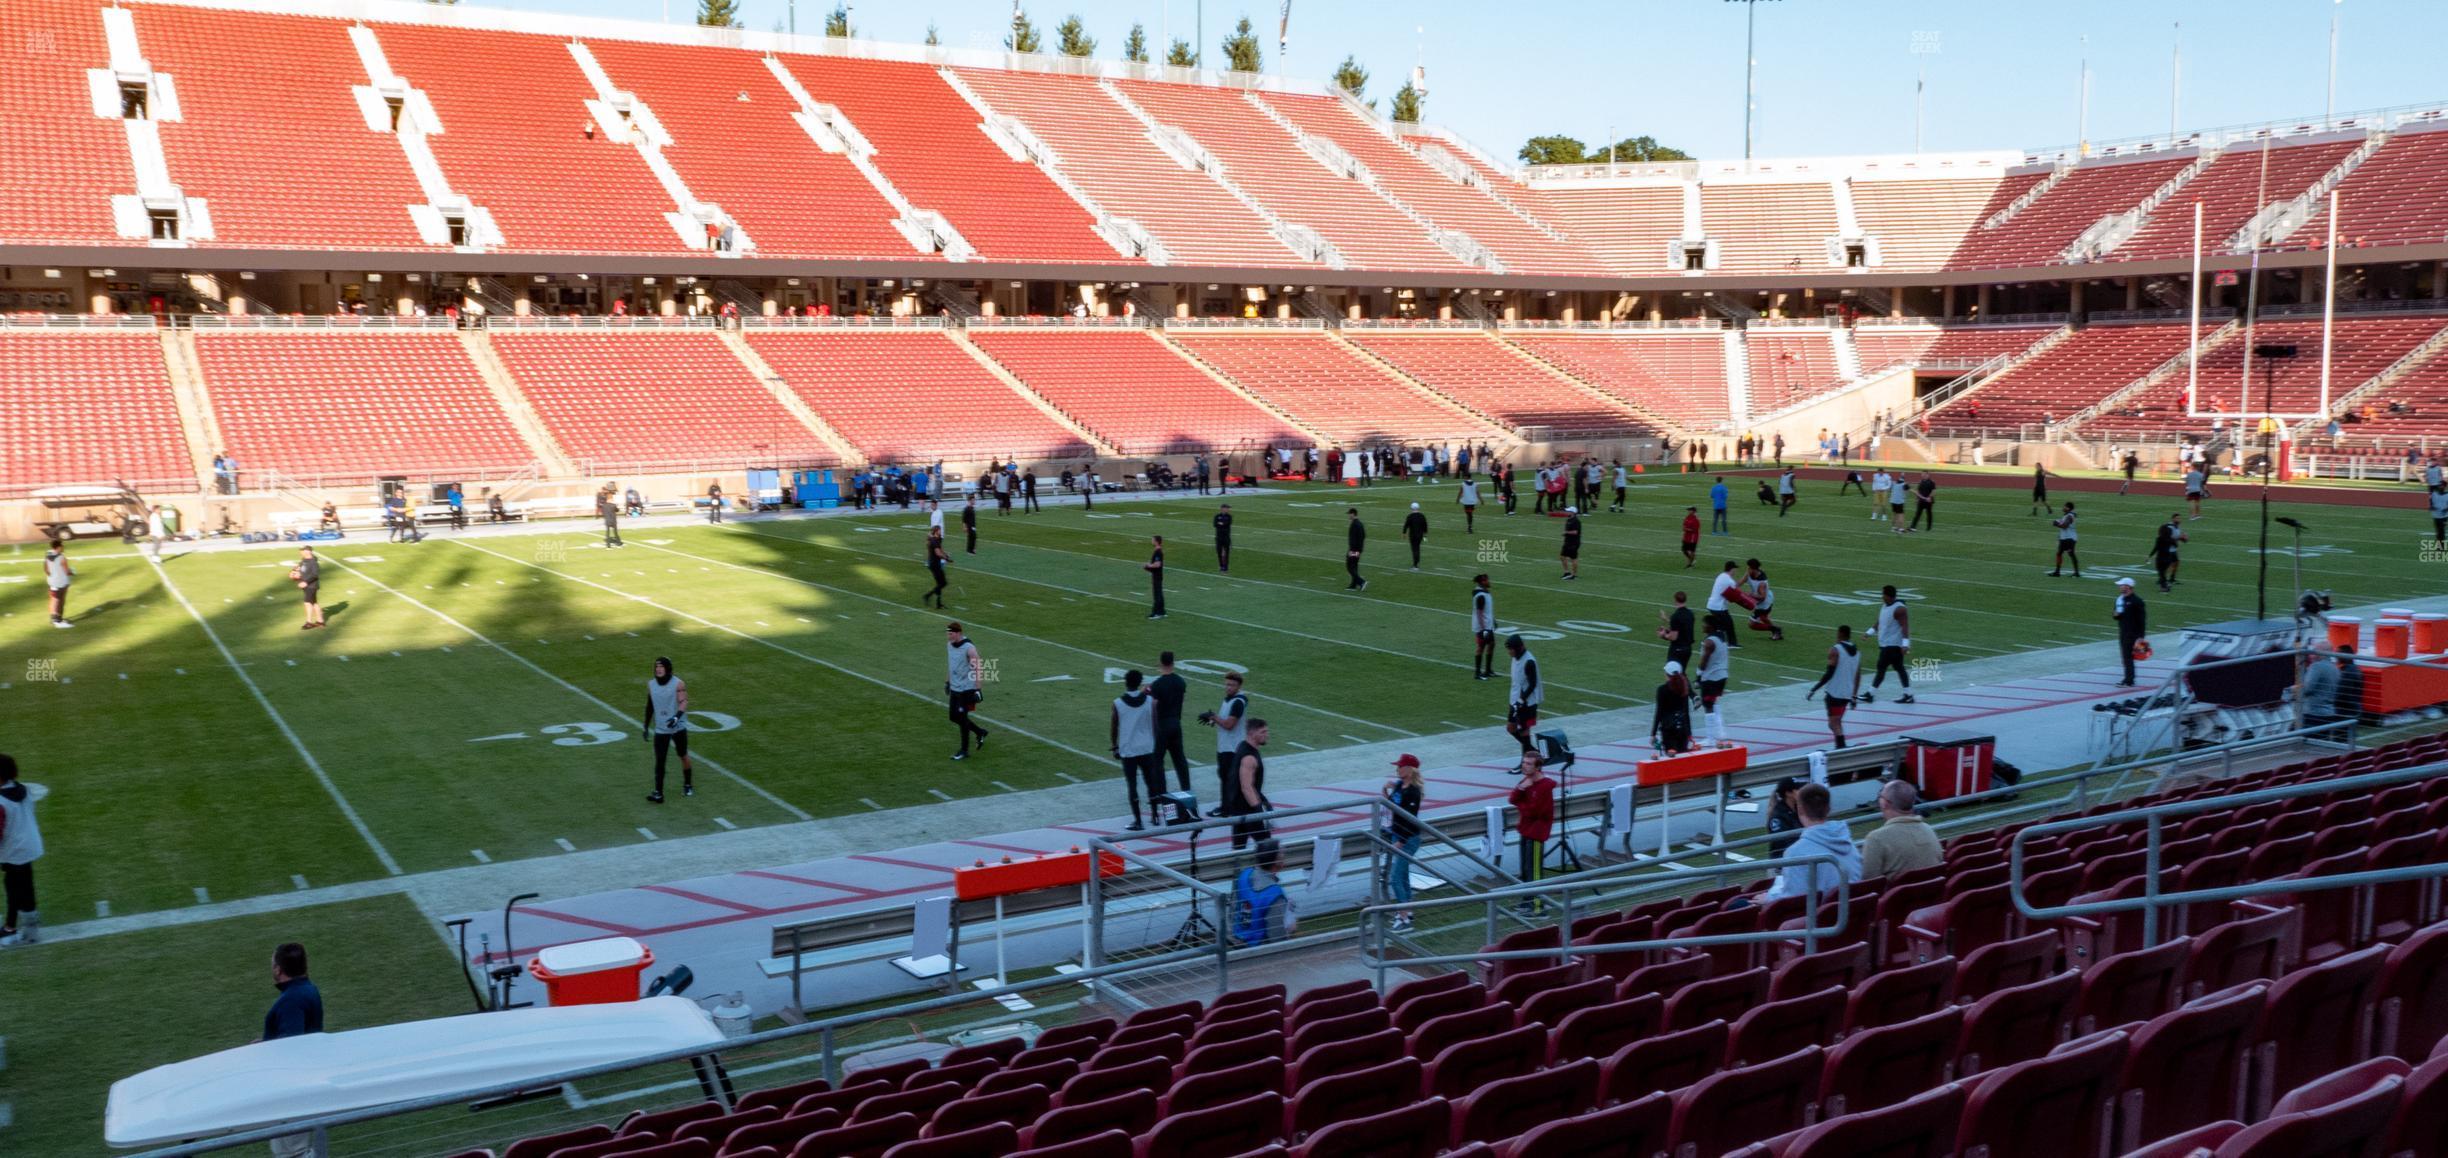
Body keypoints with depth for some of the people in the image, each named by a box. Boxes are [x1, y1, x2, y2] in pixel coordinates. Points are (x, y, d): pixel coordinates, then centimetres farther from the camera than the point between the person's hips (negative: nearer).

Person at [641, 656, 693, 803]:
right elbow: (649, 706, 13)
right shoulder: (651, 685, 4)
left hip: (678, 727, -3)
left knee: (683, 756, 11)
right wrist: (646, 727, 14)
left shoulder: (678, 684, -10)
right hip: (660, 729, 3)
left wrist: (677, 717, -36)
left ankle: (688, 785, 29)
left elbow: (684, 702, -18)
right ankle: (658, 793, -8)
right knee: (659, 761, -5)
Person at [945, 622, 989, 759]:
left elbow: (979, 668, -17)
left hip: (967, 689, -8)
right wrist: (947, 681, 19)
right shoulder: (949, 645, 2)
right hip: (954, 688, 8)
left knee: (962, 719, -3)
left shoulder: (968, 648, -20)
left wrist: (978, 689, -19)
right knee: (955, 717, 12)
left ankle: (964, 751, 10)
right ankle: (980, 732, 33)